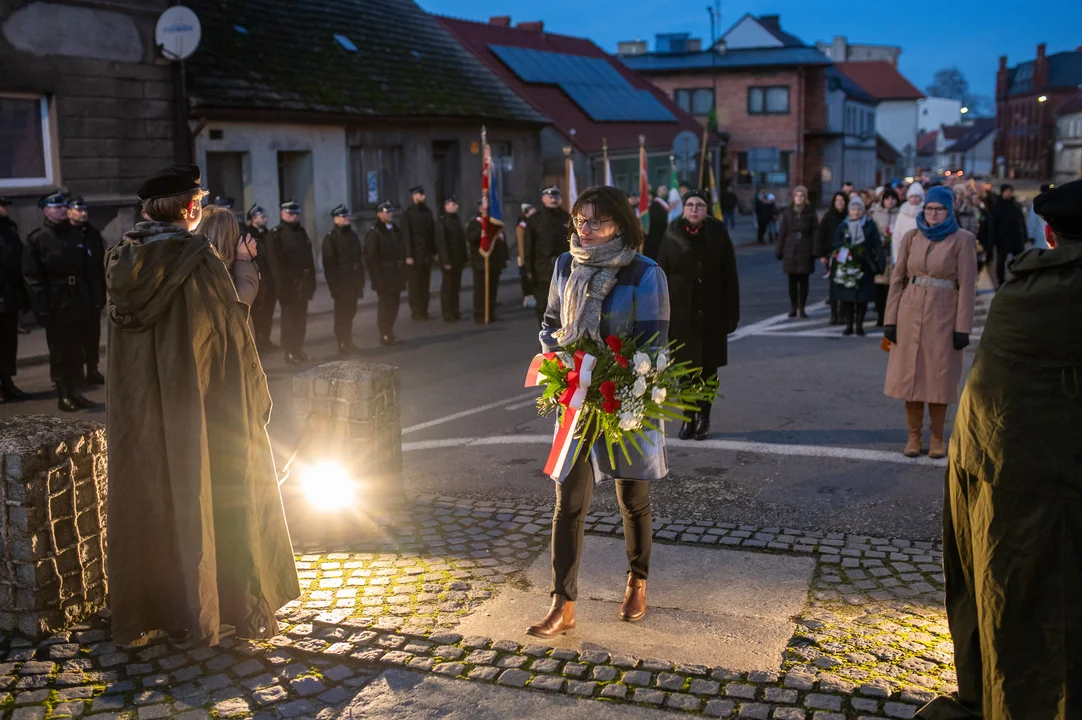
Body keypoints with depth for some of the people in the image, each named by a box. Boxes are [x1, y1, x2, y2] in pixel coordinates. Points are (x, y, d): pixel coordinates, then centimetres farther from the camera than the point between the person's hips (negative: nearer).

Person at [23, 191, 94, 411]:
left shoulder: (76, 236, 11)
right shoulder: (37, 239, -6)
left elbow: (87, 272, 13)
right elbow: (32, 278, -12)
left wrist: (90, 301, 8)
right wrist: (41, 308, -18)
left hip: (78, 304, 5)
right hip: (56, 306, -5)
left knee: (77, 351, 11)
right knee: (59, 353, 4)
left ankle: (75, 391, 21)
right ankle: (63, 395, 12)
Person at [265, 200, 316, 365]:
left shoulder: (302, 232, 16)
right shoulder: (276, 234, -7)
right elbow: (275, 262, -13)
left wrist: (311, 280, 10)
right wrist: (282, 284, -19)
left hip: (304, 282, 7)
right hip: (288, 283, -7)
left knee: (301, 318, 12)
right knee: (289, 318, -2)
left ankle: (299, 349, 21)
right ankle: (290, 352, 3)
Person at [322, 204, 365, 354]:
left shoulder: (353, 235, 14)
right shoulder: (330, 237, -9)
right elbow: (329, 264, -15)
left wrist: (361, 280, 12)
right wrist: (333, 285, -19)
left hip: (353, 280, 7)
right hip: (341, 281, -7)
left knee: (350, 312, 12)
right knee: (342, 313, -2)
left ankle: (348, 342, 22)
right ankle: (342, 345, 4)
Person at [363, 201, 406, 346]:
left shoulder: (395, 230, 14)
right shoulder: (374, 232, -10)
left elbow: (401, 252, 19)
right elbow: (370, 256, -15)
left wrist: (402, 273, 14)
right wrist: (377, 277, -19)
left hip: (396, 274, 7)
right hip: (383, 275, -7)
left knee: (394, 304, 10)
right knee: (385, 304, -3)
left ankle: (389, 334, 20)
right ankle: (385, 336, 5)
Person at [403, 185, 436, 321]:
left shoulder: (428, 212, 11)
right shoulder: (408, 213, -5)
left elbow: (432, 233, 12)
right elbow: (407, 236, -10)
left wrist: (434, 252, 9)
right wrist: (408, 255, -14)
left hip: (427, 254, 5)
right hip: (415, 254, -5)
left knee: (425, 284, 7)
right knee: (415, 284, 1)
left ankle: (424, 310, 14)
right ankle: (416, 312, 7)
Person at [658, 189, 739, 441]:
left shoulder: (718, 234, 1)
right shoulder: (673, 236, 2)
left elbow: (730, 277, 1)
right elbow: (661, 275, 2)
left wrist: (732, 313, -4)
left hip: (711, 313, 0)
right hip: (681, 313, 1)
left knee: (708, 366, 5)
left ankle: (704, 417, 17)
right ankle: (688, 417, 15)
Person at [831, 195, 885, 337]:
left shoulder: (870, 225, 1)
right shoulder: (843, 226, 5)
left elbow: (877, 246, 0)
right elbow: (836, 247, 3)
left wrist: (881, 264, -7)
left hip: (864, 267, -1)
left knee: (862, 298, 3)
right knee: (847, 298, 1)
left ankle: (859, 325, 13)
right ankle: (849, 325, 10)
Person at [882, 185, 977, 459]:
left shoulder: (962, 239, -2)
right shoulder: (911, 237, 6)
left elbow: (967, 285, -4)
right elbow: (897, 279, 6)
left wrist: (963, 327, -9)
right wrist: (891, 320, 0)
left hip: (943, 316, -2)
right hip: (910, 313, 3)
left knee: (939, 377, 3)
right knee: (910, 375, 5)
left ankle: (937, 437, 17)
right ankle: (914, 435, 16)